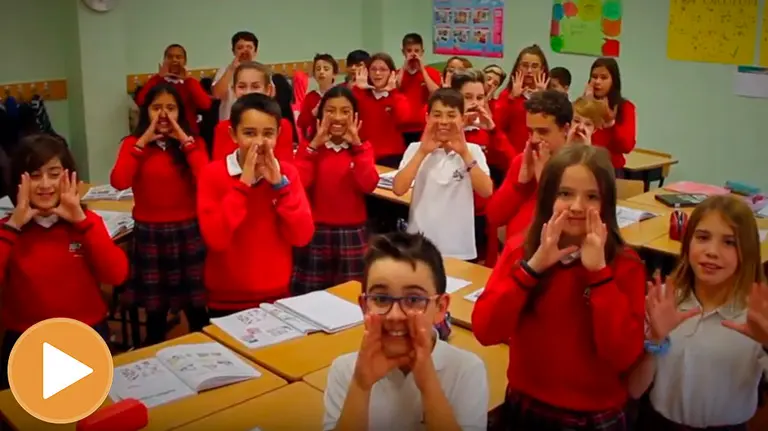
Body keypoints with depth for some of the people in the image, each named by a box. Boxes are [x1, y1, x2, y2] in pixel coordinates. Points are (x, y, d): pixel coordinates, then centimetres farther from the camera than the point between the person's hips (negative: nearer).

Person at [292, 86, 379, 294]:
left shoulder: (363, 148, 4)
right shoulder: (311, 147, 3)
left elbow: (368, 186, -15)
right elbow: (298, 184, -14)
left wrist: (356, 144, -16)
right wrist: (315, 144, -14)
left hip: (352, 234, 0)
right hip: (316, 232, 0)